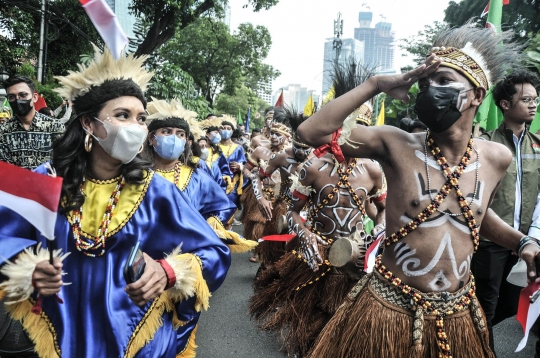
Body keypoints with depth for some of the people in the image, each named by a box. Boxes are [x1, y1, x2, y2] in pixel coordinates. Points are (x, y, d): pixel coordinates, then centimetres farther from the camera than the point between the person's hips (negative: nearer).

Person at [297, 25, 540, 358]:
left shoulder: (496, 158, -1)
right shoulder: (397, 145, -12)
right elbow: (312, 131, -18)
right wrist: (374, 85, -19)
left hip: (457, 315, 4)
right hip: (390, 309, -3)